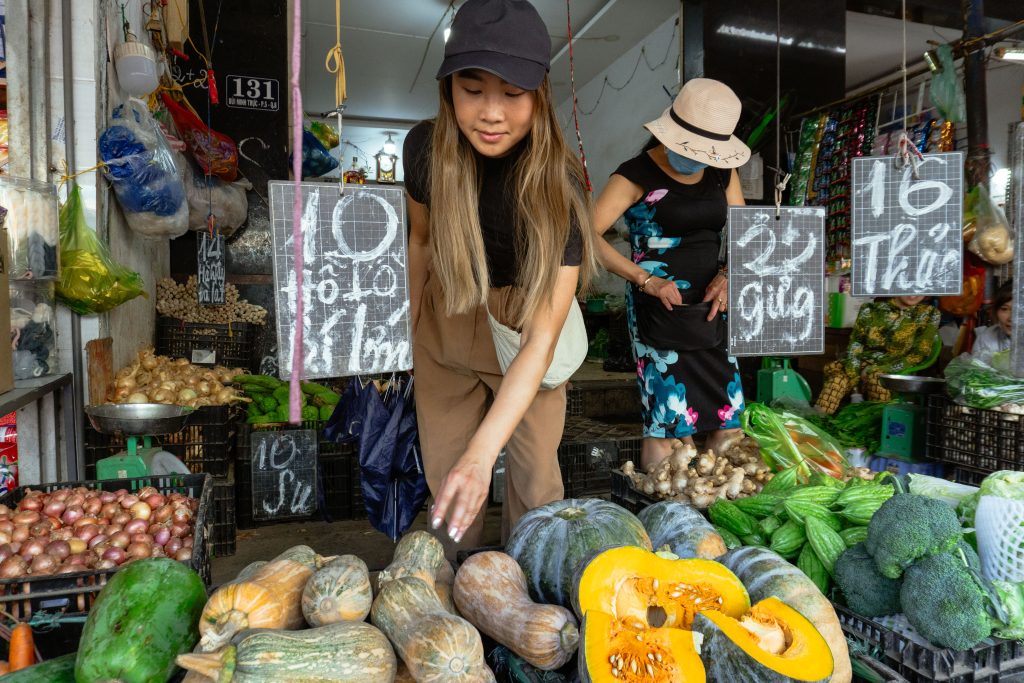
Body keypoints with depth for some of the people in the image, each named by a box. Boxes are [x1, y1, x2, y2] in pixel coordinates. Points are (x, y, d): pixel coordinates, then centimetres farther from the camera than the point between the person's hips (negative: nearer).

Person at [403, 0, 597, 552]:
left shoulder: (559, 186, -28)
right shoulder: (426, 148, -19)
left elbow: (541, 339, -32)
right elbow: (421, 240, 1)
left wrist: (482, 452, -42)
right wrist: (408, 327, 13)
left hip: (522, 328, -2)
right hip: (445, 327, 2)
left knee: (535, 477, 5)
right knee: (446, 479, 10)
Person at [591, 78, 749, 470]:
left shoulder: (723, 173, 12)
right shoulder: (637, 174, -7)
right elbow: (587, 235, -17)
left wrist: (728, 275, -4)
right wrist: (645, 280, -20)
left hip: (713, 309, 6)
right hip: (662, 309, -6)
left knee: (730, 421, 7)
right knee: (671, 425, -6)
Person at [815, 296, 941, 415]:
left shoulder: (929, 314, 5)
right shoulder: (871, 309, 8)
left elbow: (919, 354, -1)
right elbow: (855, 342, 4)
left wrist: (883, 369, -13)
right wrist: (853, 372, -14)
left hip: (894, 371, -1)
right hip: (863, 364, 2)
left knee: (878, 378, -37)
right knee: (837, 378, -30)